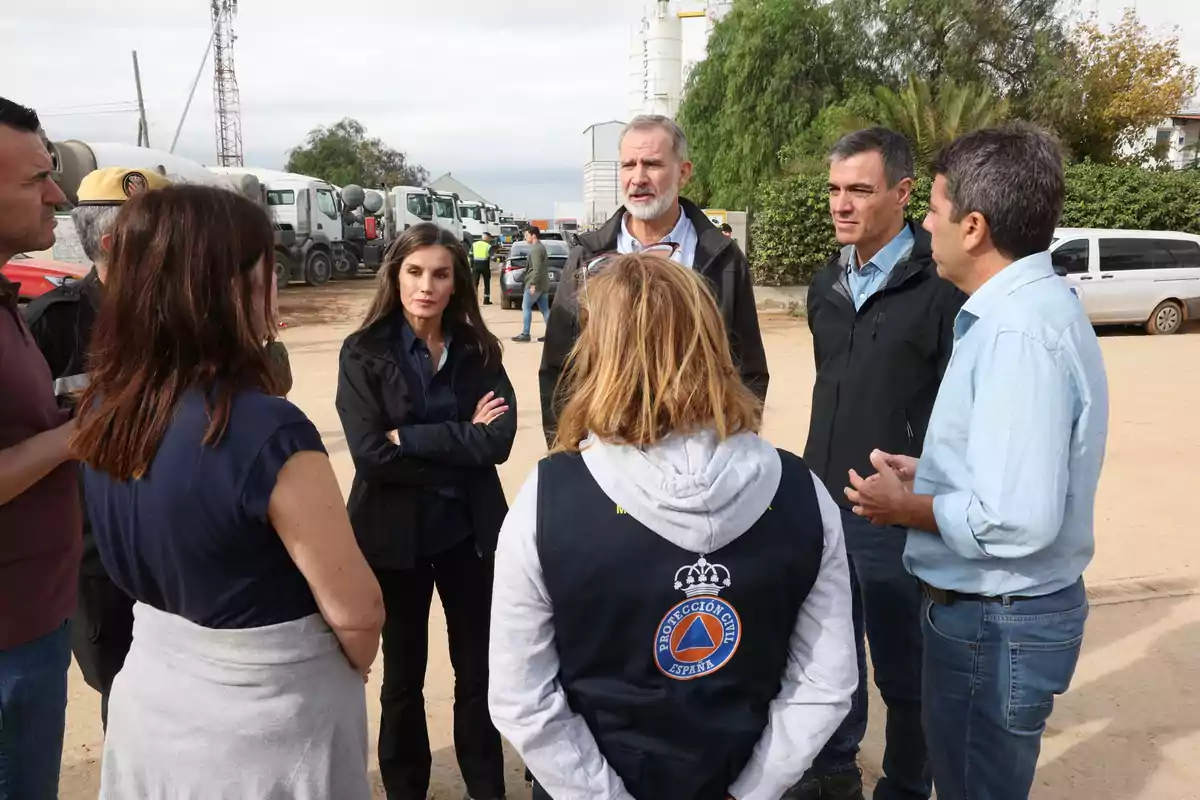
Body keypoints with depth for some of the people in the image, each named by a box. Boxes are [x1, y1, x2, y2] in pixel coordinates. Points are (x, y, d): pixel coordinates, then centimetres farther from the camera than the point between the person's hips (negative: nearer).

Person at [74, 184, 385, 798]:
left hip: (150, 695, 6)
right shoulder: (266, 431, -29)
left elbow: (138, 556, 7)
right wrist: (355, 670, -3)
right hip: (263, 723, -6)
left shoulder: (106, 410, -7)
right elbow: (354, 611, -22)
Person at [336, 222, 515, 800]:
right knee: (403, 674, 15)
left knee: (479, 667, 13)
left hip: (469, 529, 2)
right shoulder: (364, 352, -8)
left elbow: (500, 438, -13)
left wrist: (408, 438, -18)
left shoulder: (478, 350, -1)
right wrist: (461, 442, -16)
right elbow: (370, 453, -17)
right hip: (394, 533, -2)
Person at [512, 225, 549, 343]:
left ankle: (525, 334, -2)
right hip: (543, 283, 10)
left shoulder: (535, 249, -14)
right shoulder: (541, 247, 17)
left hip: (535, 284, -10)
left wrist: (533, 284, -24)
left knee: (526, 308, -3)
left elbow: (537, 268, -23)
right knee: (545, 309, 7)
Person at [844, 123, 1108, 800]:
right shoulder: (1030, 305, 6)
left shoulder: (1018, 332, -27)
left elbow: (1018, 521, -32)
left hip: (996, 623, -10)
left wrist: (905, 508, -16)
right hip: (1006, 608, 10)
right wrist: (930, 472, 7)